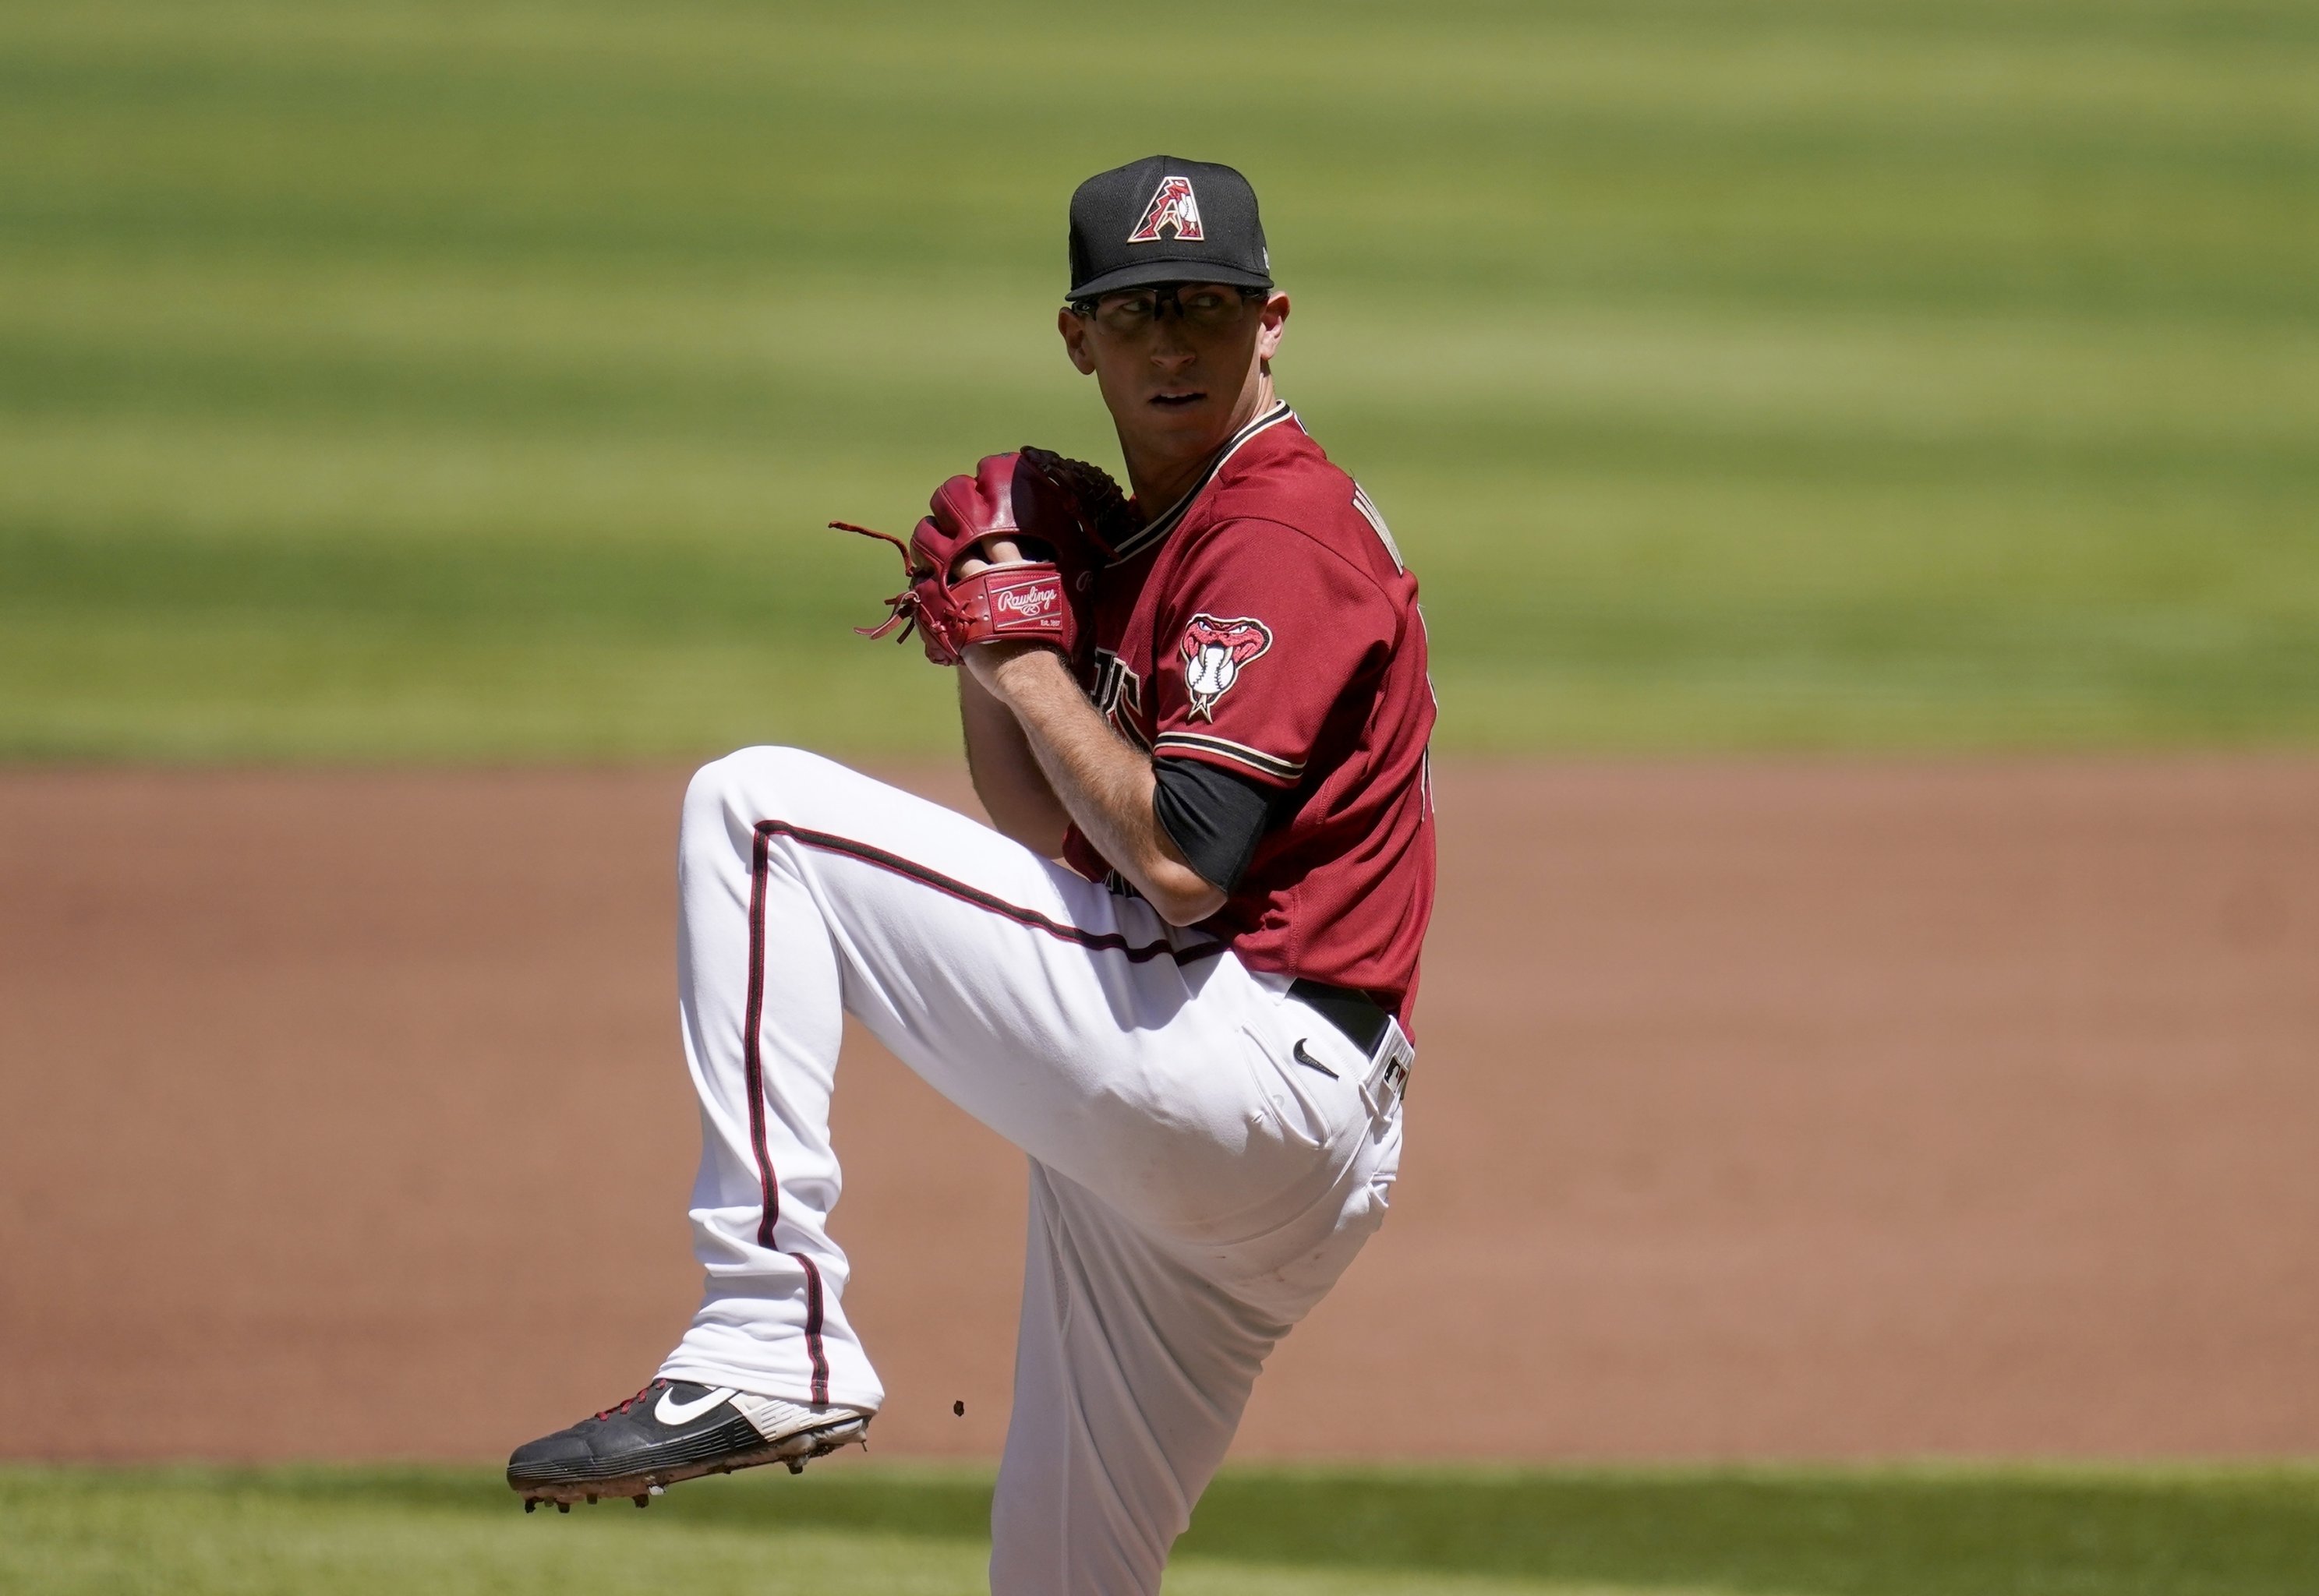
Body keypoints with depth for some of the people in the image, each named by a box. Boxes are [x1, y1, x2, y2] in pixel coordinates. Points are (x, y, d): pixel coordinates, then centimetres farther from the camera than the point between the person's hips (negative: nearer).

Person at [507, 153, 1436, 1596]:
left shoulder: (1281, 533, -7)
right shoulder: (1155, 546, 24)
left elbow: (1182, 864, -19)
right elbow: (1071, 845, 23)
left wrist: (1031, 667, -7)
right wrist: (981, 646, 12)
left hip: (1243, 1072, -10)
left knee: (757, 809, -11)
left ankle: (774, 1339, -19)